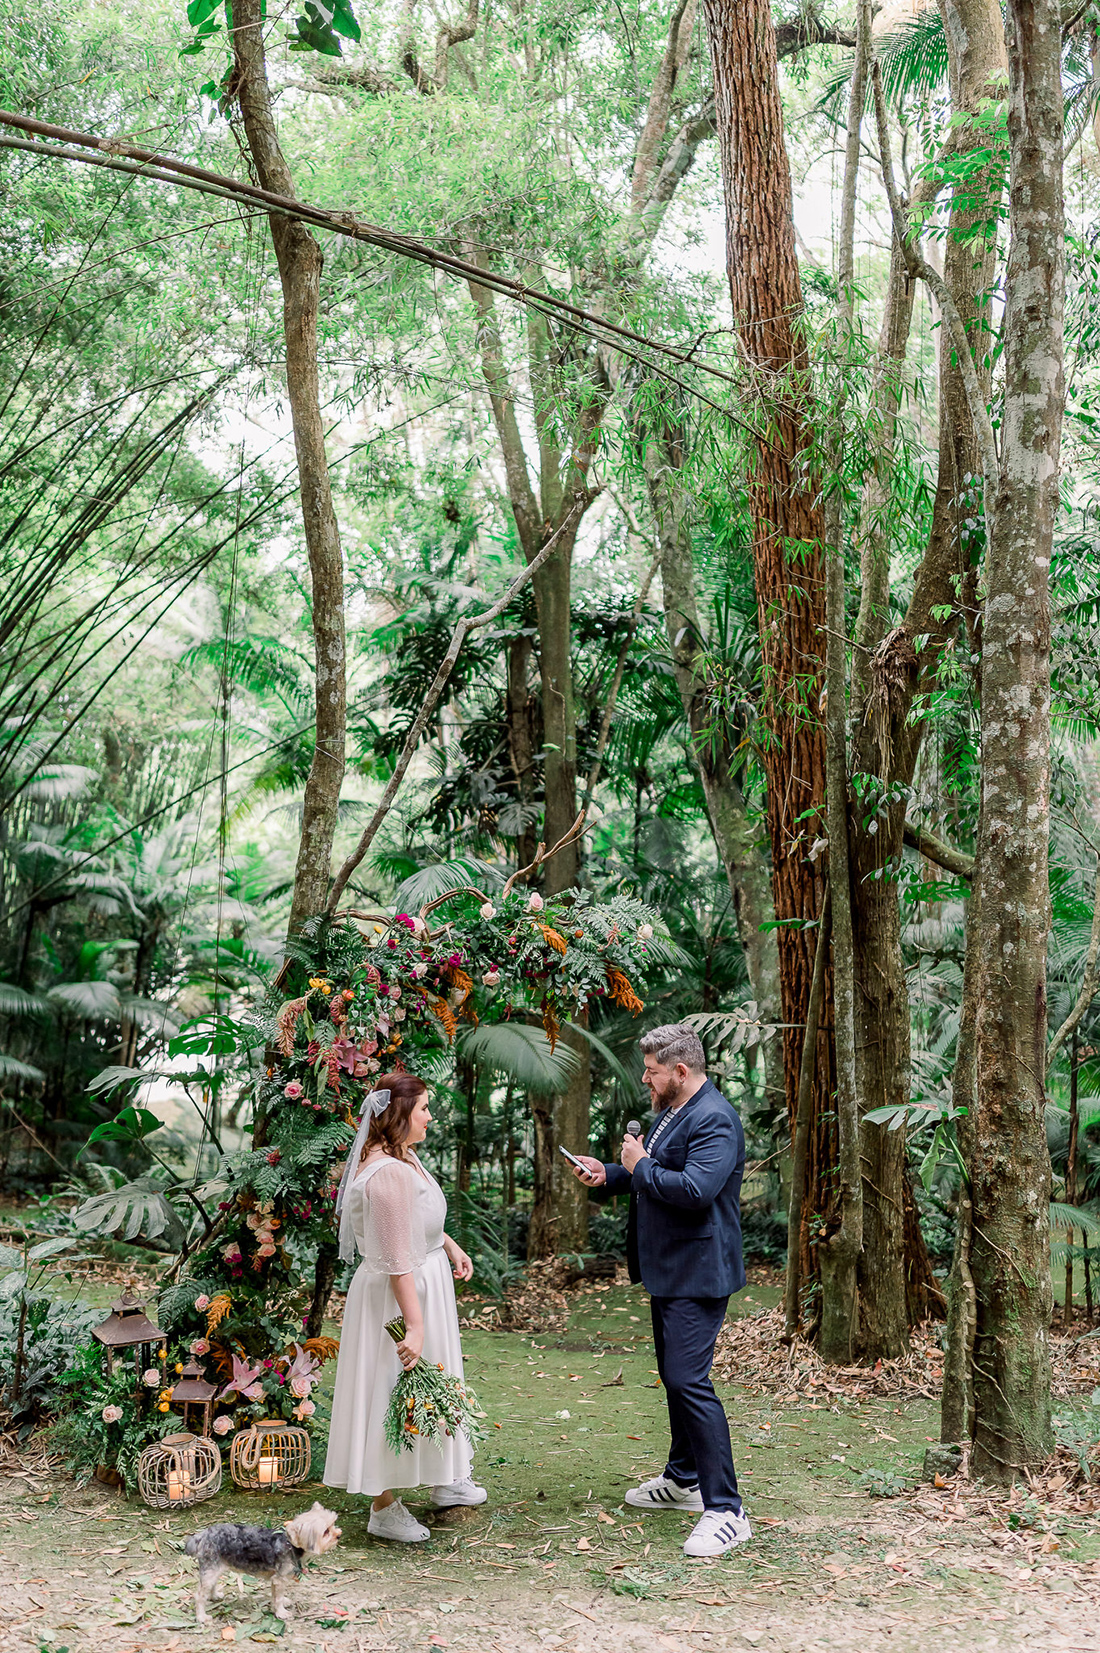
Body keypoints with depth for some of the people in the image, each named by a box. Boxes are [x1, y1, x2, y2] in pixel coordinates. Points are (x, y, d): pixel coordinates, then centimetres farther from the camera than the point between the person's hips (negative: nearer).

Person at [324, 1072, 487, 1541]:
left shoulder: (403, 1156, 4)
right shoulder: (389, 1172, -28)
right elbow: (397, 1260, -30)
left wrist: (448, 1245, 14)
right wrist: (414, 1325, -29)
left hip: (425, 1284, 11)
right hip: (397, 1295, -11)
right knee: (394, 1393, 3)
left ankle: (443, 1481, 40)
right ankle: (383, 1508, 17)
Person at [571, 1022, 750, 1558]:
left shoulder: (714, 1120, -19)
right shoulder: (669, 1113, 14)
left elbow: (695, 1189, -30)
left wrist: (640, 1166, -17)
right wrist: (607, 1176, 9)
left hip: (698, 1273, -11)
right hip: (668, 1270, 11)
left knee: (689, 1380, -14)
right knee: (674, 1376, 20)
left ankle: (725, 1510, -10)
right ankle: (683, 1480, 36)